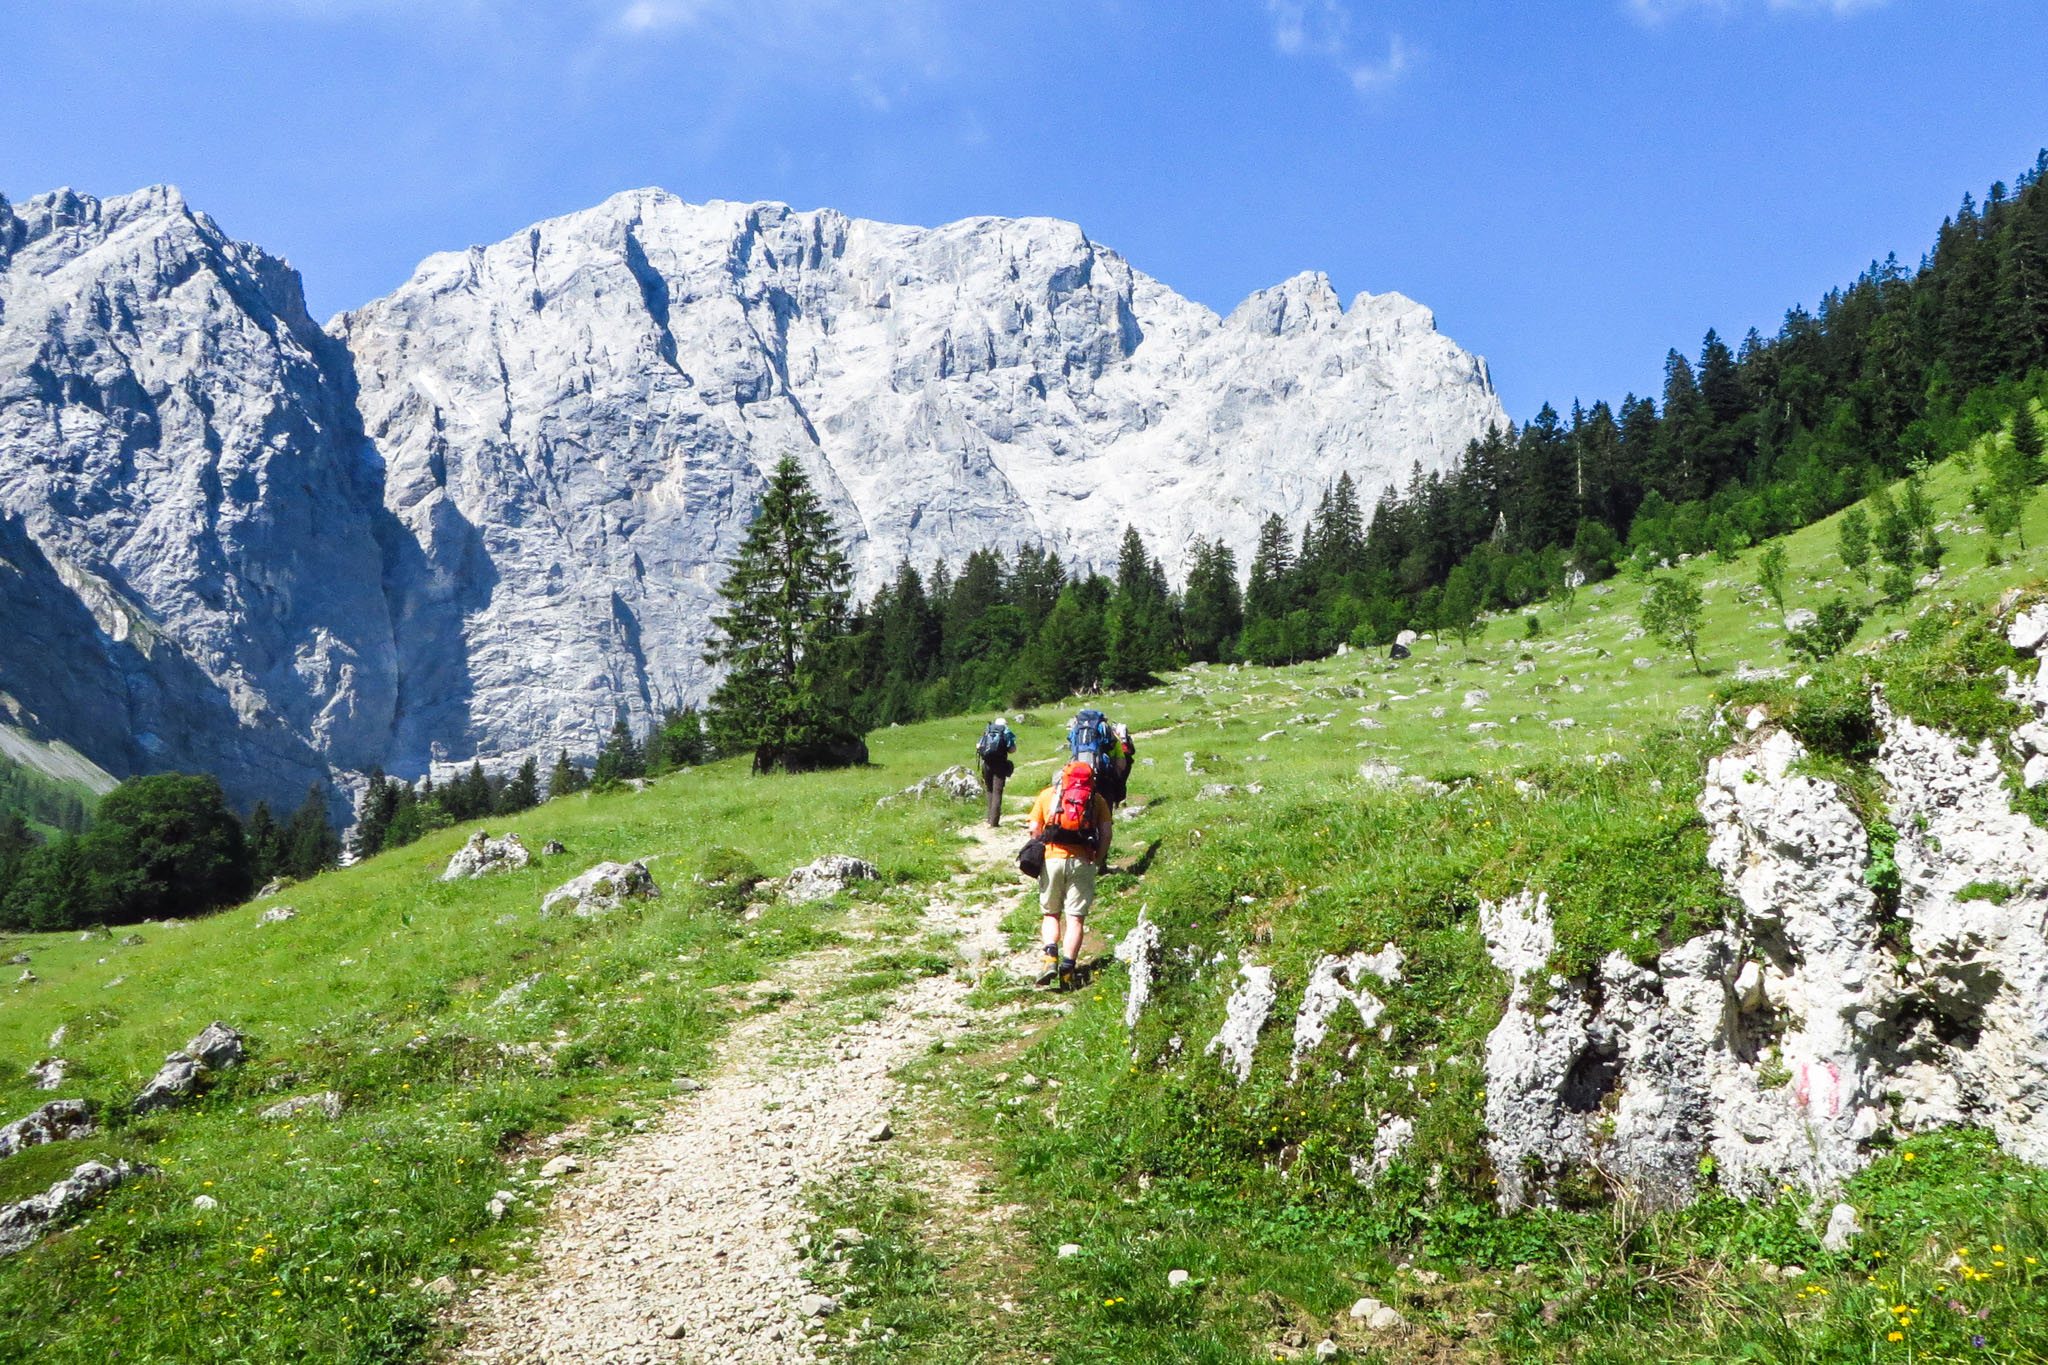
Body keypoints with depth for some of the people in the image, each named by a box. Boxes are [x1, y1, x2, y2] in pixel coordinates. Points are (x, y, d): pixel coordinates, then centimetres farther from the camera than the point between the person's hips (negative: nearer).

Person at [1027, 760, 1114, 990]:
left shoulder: (1048, 794, 13)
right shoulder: (1096, 798, 12)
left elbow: (1034, 828, 4)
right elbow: (1107, 831, 0)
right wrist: (1099, 859, 9)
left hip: (1052, 859, 1)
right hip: (1081, 862, -1)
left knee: (1050, 914, 14)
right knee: (1075, 919, 4)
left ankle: (1051, 958, -7)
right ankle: (1067, 969, -3)